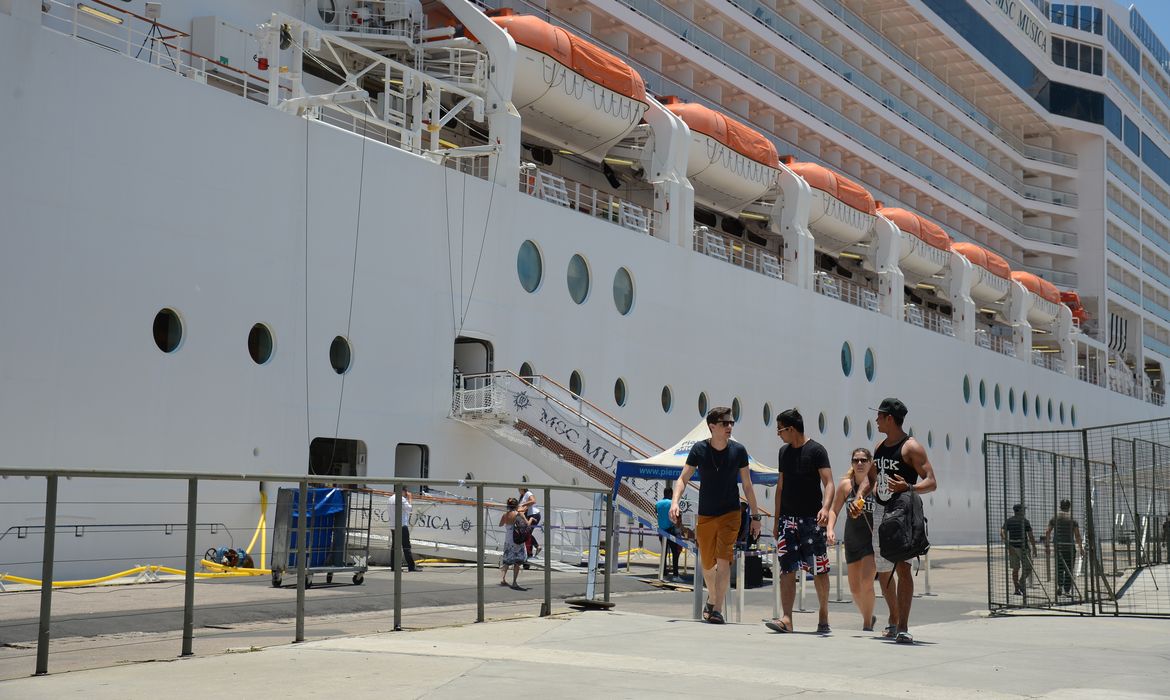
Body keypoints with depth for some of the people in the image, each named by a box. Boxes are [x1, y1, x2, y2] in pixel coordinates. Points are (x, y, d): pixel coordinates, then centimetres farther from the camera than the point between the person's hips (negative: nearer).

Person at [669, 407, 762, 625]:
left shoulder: (738, 450, -4)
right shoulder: (699, 449, -6)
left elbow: (747, 485, 3)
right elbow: (683, 479, -5)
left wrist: (755, 516, 5)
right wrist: (674, 501, -23)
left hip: (730, 514, -1)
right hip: (705, 515, 1)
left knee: (723, 560, -17)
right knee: (707, 565, 12)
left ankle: (717, 610, -17)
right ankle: (712, 598, 40)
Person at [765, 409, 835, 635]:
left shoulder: (816, 450, -5)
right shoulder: (784, 452, 14)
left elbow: (829, 483, -12)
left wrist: (826, 508, -30)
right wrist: (776, 521, 17)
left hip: (812, 519, -5)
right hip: (788, 519, 5)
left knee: (819, 570, 0)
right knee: (787, 569, -4)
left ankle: (823, 615, 15)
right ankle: (786, 619, -9)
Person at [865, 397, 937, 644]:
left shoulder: (911, 447, -10)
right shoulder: (879, 447, 13)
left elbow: (931, 482, -15)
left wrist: (908, 488, -33)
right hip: (879, 513, 8)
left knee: (902, 566, -17)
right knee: (883, 570, 12)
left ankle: (903, 628, -18)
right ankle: (893, 621, 29)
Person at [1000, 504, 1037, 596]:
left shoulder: (1008, 521, 6)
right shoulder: (1025, 521, -5)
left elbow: (1003, 533, -6)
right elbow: (1030, 536, -5)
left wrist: (1008, 546, -8)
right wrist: (1034, 548, 6)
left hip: (1012, 547, 4)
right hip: (1023, 547, -4)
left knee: (1015, 569, 9)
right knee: (1028, 568, 5)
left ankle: (1017, 589, 7)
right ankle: (1021, 582, -18)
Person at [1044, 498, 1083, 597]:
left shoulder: (1055, 517, 4)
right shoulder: (1073, 518, -4)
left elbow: (1047, 532, 1)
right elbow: (1077, 535, -7)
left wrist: (1047, 546, 6)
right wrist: (1080, 547, 2)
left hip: (1058, 546, 2)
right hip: (1070, 546, -2)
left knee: (1059, 568, 15)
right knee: (1069, 569, 6)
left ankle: (1059, 585, -5)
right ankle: (1067, 590, 4)